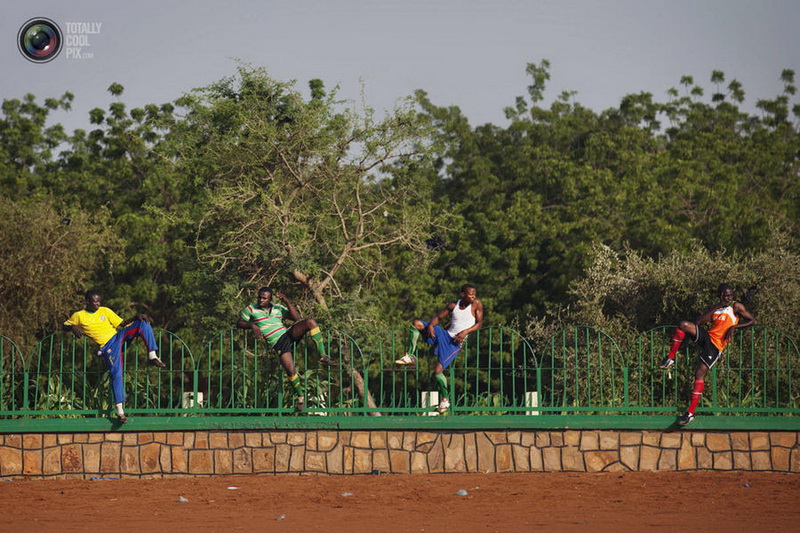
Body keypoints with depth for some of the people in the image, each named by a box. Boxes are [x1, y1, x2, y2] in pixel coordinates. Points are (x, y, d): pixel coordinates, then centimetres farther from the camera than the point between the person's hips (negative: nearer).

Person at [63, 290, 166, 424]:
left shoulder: (105, 311, 15)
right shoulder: (79, 316, 8)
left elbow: (121, 323, 13)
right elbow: (64, 326, 15)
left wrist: (136, 318, -5)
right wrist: (73, 328, -9)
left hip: (119, 336, 4)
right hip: (108, 346, -4)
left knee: (143, 323, -18)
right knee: (116, 373, -23)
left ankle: (152, 356, -21)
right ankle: (119, 410, -22)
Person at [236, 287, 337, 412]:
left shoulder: (278, 308, 17)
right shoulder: (251, 309, 10)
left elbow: (296, 317, 9)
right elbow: (239, 323, 10)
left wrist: (287, 301, -1)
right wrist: (252, 325, -9)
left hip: (289, 334, 4)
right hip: (278, 344, -4)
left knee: (310, 322, -23)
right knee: (290, 370, -25)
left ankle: (323, 356, -19)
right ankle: (300, 396, -1)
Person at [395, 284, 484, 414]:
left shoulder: (476, 304, -8)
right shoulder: (453, 305, 2)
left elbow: (479, 323, -5)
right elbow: (438, 317, 8)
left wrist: (466, 332, -22)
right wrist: (430, 325, -14)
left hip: (455, 343, -5)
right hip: (444, 334, 5)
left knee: (438, 370, -16)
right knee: (416, 323, -7)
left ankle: (445, 399, 0)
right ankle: (410, 355, -1)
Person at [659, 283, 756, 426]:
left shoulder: (736, 307, 7)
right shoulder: (712, 309, 18)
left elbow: (752, 320, 4)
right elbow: (698, 323, 4)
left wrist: (734, 327, -7)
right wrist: (715, 309, -3)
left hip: (716, 345, -4)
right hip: (707, 336, 5)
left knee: (700, 373, -14)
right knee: (683, 324, -22)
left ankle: (691, 413, -11)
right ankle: (670, 359, -13)